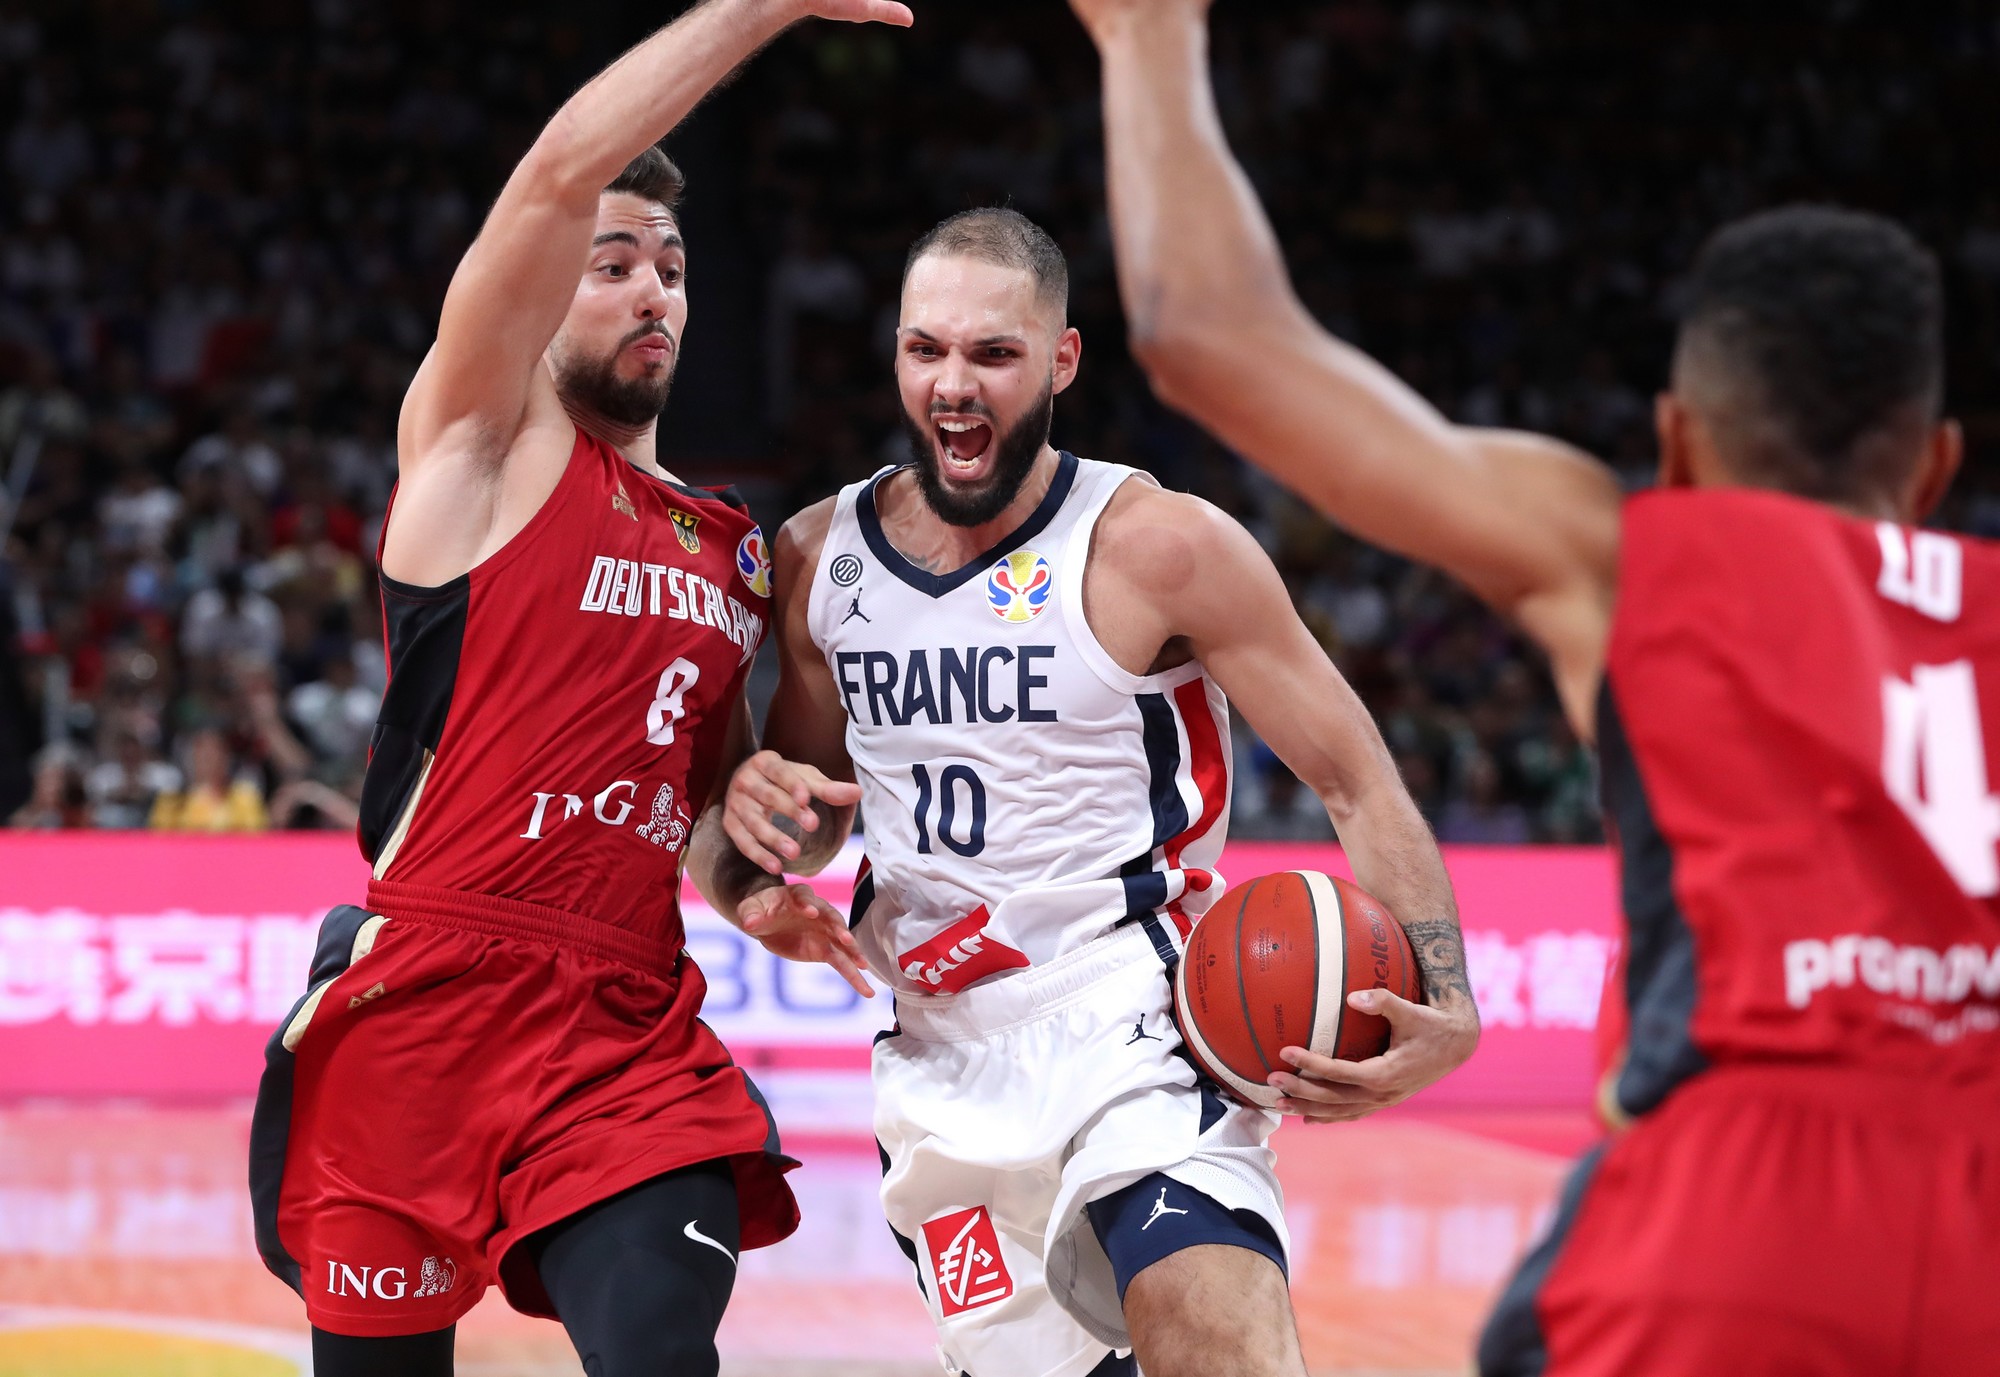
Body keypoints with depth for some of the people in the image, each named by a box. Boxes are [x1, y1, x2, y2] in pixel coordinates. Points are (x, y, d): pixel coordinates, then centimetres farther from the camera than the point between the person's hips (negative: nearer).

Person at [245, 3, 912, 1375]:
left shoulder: (732, 550, 19)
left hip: (630, 1033, 4)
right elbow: (562, 175, -13)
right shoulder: (479, 441, 2)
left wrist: (742, 866, 9)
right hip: (423, 1003, -4)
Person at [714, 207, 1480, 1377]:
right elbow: (811, 821, 20)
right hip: (941, 1060, 5)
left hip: (1126, 1030, -5)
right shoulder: (821, 558, 6)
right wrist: (761, 814, -6)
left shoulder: (1162, 548, -9)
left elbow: (1358, 785, -7)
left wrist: (1444, 1007, -23)